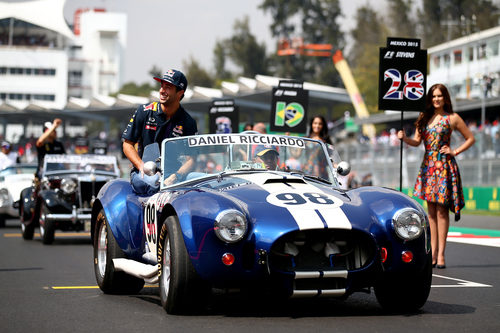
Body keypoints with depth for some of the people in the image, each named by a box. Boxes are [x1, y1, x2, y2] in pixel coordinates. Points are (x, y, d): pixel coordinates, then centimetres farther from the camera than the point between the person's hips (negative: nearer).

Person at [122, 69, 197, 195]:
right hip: (141, 175, 0)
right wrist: (142, 166, -11)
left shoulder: (188, 123, 5)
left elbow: (191, 158, -2)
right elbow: (127, 144, 7)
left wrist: (176, 176, -22)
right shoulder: (144, 111, 6)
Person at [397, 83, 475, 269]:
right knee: (431, 210, 4)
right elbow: (417, 141, 10)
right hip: (428, 166, 4)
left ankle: (441, 254, -4)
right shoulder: (424, 118, 12)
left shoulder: (452, 118, 1)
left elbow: (470, 139, 7)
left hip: (444, 166, -4)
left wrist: (455, 152, -3)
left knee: (441, 209, -6)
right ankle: (433, 252, 7)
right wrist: (404, 138, -9)